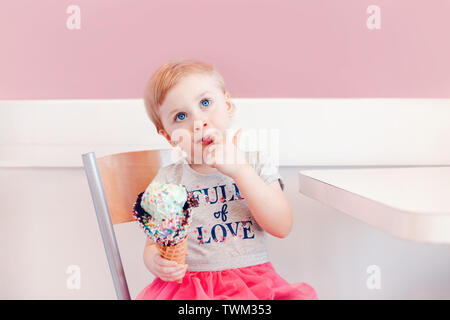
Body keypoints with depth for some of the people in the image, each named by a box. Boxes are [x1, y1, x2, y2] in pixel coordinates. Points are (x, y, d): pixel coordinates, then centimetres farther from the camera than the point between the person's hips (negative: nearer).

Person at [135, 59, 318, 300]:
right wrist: (156, 263, -18)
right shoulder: (168, 180, 4)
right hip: (188, 286, 0)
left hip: (254, 281, 1)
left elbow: (282, 227, -6)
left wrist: (240, 171, -13)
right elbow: (153, 245, 7)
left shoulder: (256, 163, 5)